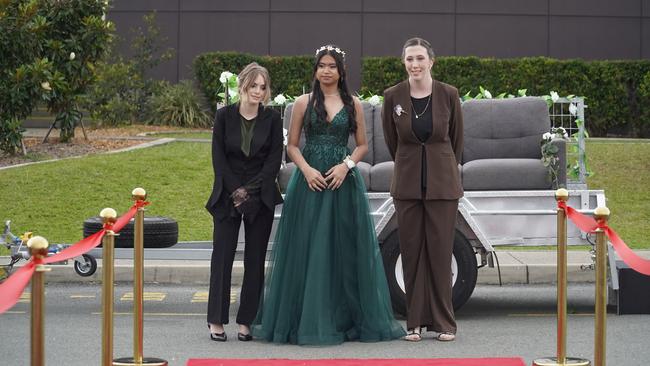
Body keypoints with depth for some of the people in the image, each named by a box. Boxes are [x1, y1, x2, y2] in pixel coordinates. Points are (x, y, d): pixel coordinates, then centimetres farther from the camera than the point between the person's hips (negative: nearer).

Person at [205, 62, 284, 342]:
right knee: (222, 256, -2)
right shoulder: (224, 116, 0)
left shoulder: (272, 119, 1)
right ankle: (216, 321, 4)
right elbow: (218, 157, -2)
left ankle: (247, 321, 8)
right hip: (227, 195, -1)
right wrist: (234, 191, -10)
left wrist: (250, 190, -10)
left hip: (260, 197, 1)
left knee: (255, 259, 2)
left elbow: (274, 160, -2)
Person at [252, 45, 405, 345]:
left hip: (343, 181, 1)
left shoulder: (353, 104, 8)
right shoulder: (303, 103, 6)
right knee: (308, 249, -1)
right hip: (309, 181, -1)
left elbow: (362, 145, 9)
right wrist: (307, 170, -11)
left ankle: (346, 318, 10)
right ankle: (306, 320, 5)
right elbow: (292, 145, 5)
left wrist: (346, 165, -9)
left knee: (345, 249, 2)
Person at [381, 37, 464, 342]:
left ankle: (443, 322, 9)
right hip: (407, 182, 1)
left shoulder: (448, 94, -5)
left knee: (440, 250, 0)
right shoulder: (393, 96, -3)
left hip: (442, 182, -1)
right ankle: (415, 322, 12)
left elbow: (457, 137, 8)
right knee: (412, 251, 4)